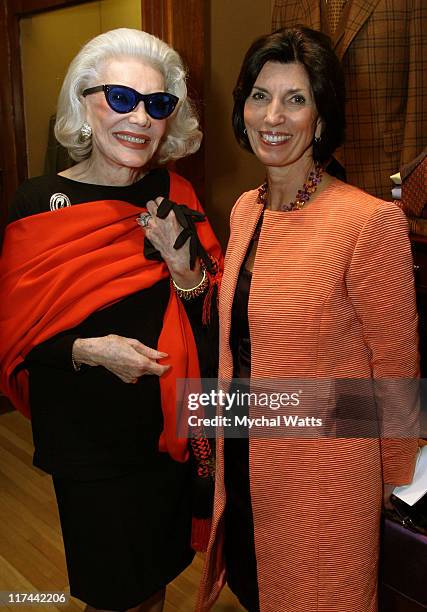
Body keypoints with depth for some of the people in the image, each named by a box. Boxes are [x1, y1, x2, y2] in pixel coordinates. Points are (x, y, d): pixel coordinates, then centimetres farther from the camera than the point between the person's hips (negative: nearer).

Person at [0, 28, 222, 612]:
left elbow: (214, 324, -1)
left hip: (170, 427, 4)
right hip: (86, 437, -3)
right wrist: (90, 350, -23)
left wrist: (184, 264, -19)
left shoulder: (176, 196, -3)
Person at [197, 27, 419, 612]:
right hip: (244, 457, 7)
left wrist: (393, 475, -2)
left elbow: (396, 368, -12)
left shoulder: (370, 221, -22)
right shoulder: (245, 211, 0)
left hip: (322, 473, -6)